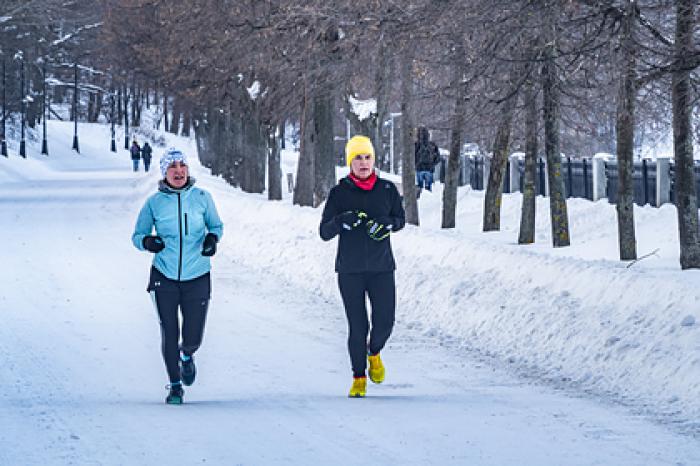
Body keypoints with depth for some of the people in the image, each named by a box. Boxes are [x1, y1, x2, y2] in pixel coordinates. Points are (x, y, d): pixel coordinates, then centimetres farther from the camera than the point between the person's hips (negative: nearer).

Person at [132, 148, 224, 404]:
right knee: (169, 335, -1)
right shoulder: (154, 203, -3)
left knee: (193, 339, 0)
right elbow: (137, 235, 5)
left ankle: (186, 355, 38)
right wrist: (147, 241, -18)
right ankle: (175, 385, 19)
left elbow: (216, 225, 12)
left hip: (197, 277, 0)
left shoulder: (201, 197, -1)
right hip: (164, 277, 0)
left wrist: (212, 238, -10)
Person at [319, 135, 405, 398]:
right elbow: (324, 233, 0)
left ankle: (374, 353, 29)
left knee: (384, 322, -5)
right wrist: (343, 221, -20)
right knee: (357, 327, -2)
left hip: (381, 267, 1)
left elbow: (400, 219, 16)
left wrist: (386, 224, -7)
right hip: (350, 270, -1)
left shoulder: (387, 190, 3)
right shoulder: (340, 193, 0)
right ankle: (359, 377, 15)